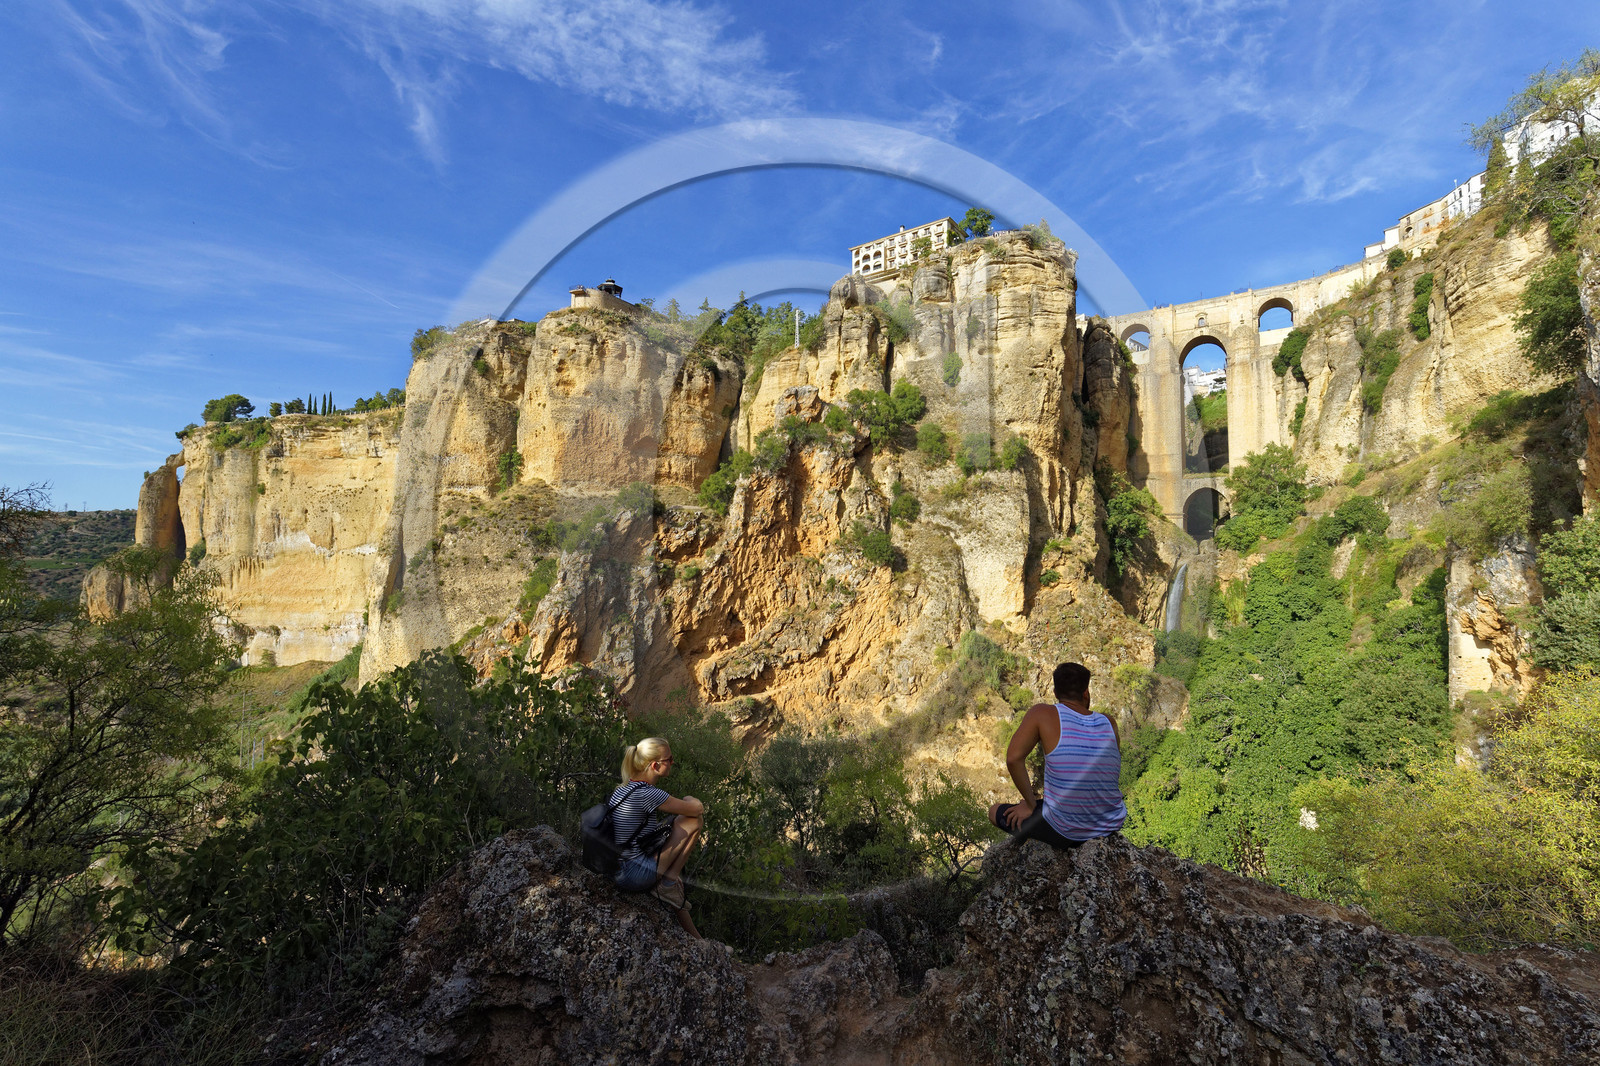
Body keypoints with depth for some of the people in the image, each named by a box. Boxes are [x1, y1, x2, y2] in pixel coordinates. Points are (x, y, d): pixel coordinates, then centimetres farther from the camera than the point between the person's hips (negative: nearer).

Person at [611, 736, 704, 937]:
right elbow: (698, 808, -13)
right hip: (635, 876, -9)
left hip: (616, 869, 9)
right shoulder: (647, 794, -22)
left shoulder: (623, 788, 6)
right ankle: (669, 881, 6)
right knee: (694, 821, -7)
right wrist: (689, 800, 10)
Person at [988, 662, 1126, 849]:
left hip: (1065, 833, -4)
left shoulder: (1042, 713, -12)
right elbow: (1115, 773, 15)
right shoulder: (1109, 724, 0)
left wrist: (1030, 804, -9)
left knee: (995, 812, 17)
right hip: (1112, 827, 5)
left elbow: (1013, 758, -22)